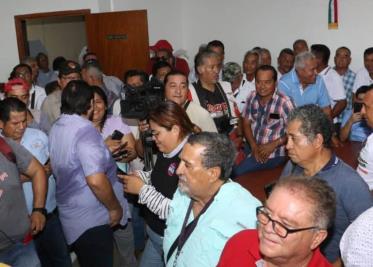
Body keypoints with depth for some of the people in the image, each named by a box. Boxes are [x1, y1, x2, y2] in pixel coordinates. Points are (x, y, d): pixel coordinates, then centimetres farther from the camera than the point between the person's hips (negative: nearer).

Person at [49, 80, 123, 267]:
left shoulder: (56, 128, 5)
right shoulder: (85, 129, -22)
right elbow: (96, 180, -30)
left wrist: (103, 150, 21)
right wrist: (115, 207, -15)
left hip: (70, 214, 9)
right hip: (91, 218, -8)